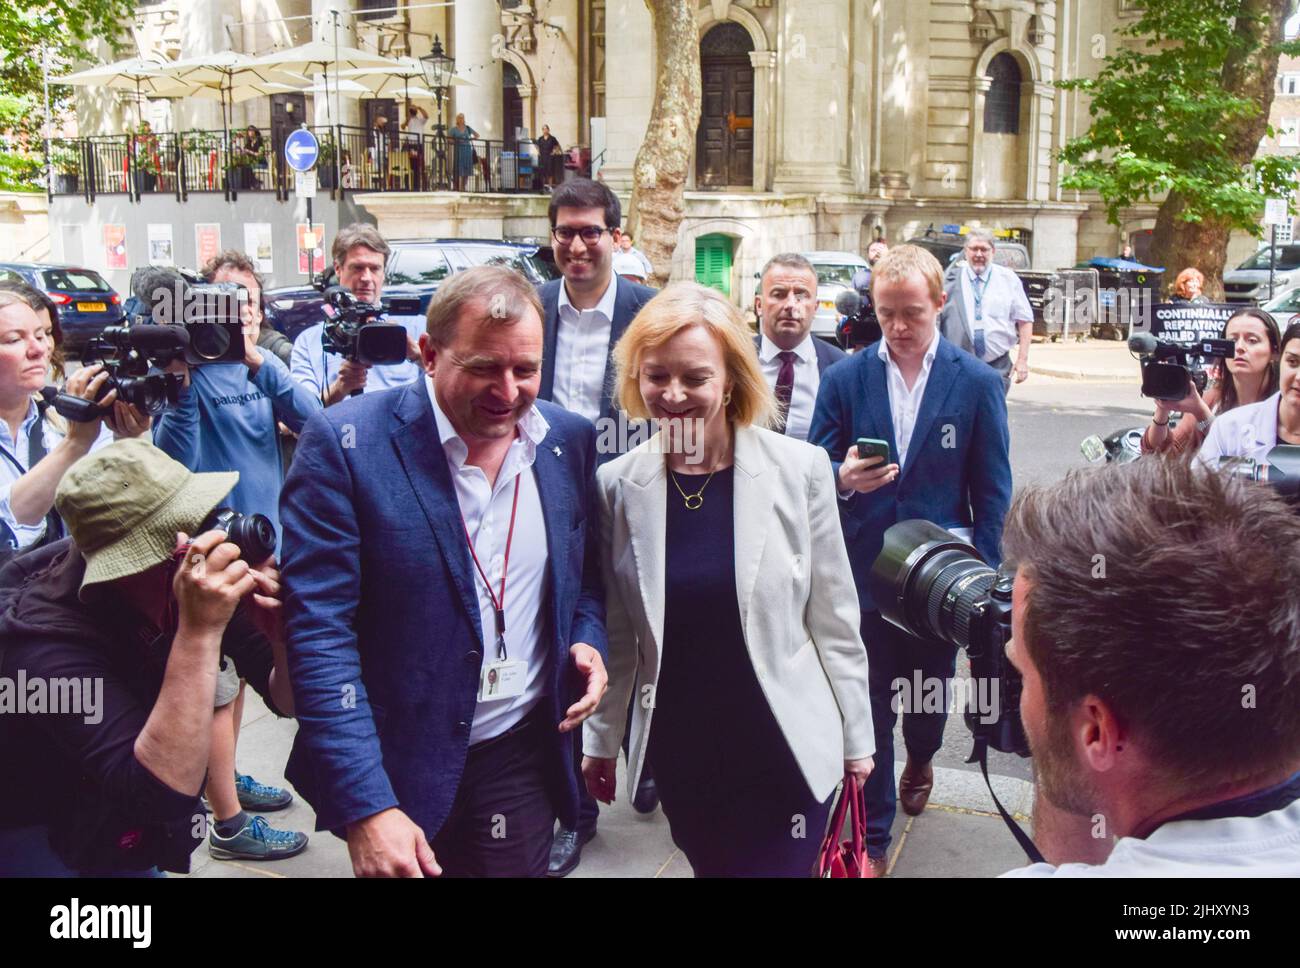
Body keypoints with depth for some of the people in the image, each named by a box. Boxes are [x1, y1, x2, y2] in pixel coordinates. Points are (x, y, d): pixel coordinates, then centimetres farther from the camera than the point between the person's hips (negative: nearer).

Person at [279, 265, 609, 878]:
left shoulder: (569, 440, 0)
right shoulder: (345, 444, -15)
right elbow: (320, 634, -17)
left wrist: (588, 642, -5)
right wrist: (367, 809, -22)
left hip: (526, 756, 4)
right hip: (400, 767, -3)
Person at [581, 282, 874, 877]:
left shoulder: (799, 469, -9)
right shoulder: (618, 484, -5)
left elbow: (833, 619, -2)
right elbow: (617, 632, 4)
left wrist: (857, 736, 3)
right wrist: (600, 738, 8)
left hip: (785, 745, -1)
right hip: (678, 750, 2)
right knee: (710, 867, 14)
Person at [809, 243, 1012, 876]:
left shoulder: (977, 383, -4)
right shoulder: (844, 378, -2)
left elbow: (993, 490, 0)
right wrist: (842, 478, -22)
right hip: (865, 571, 0)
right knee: (870, 708, 7)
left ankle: (919, 759, 53)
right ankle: (872, 837, 23)